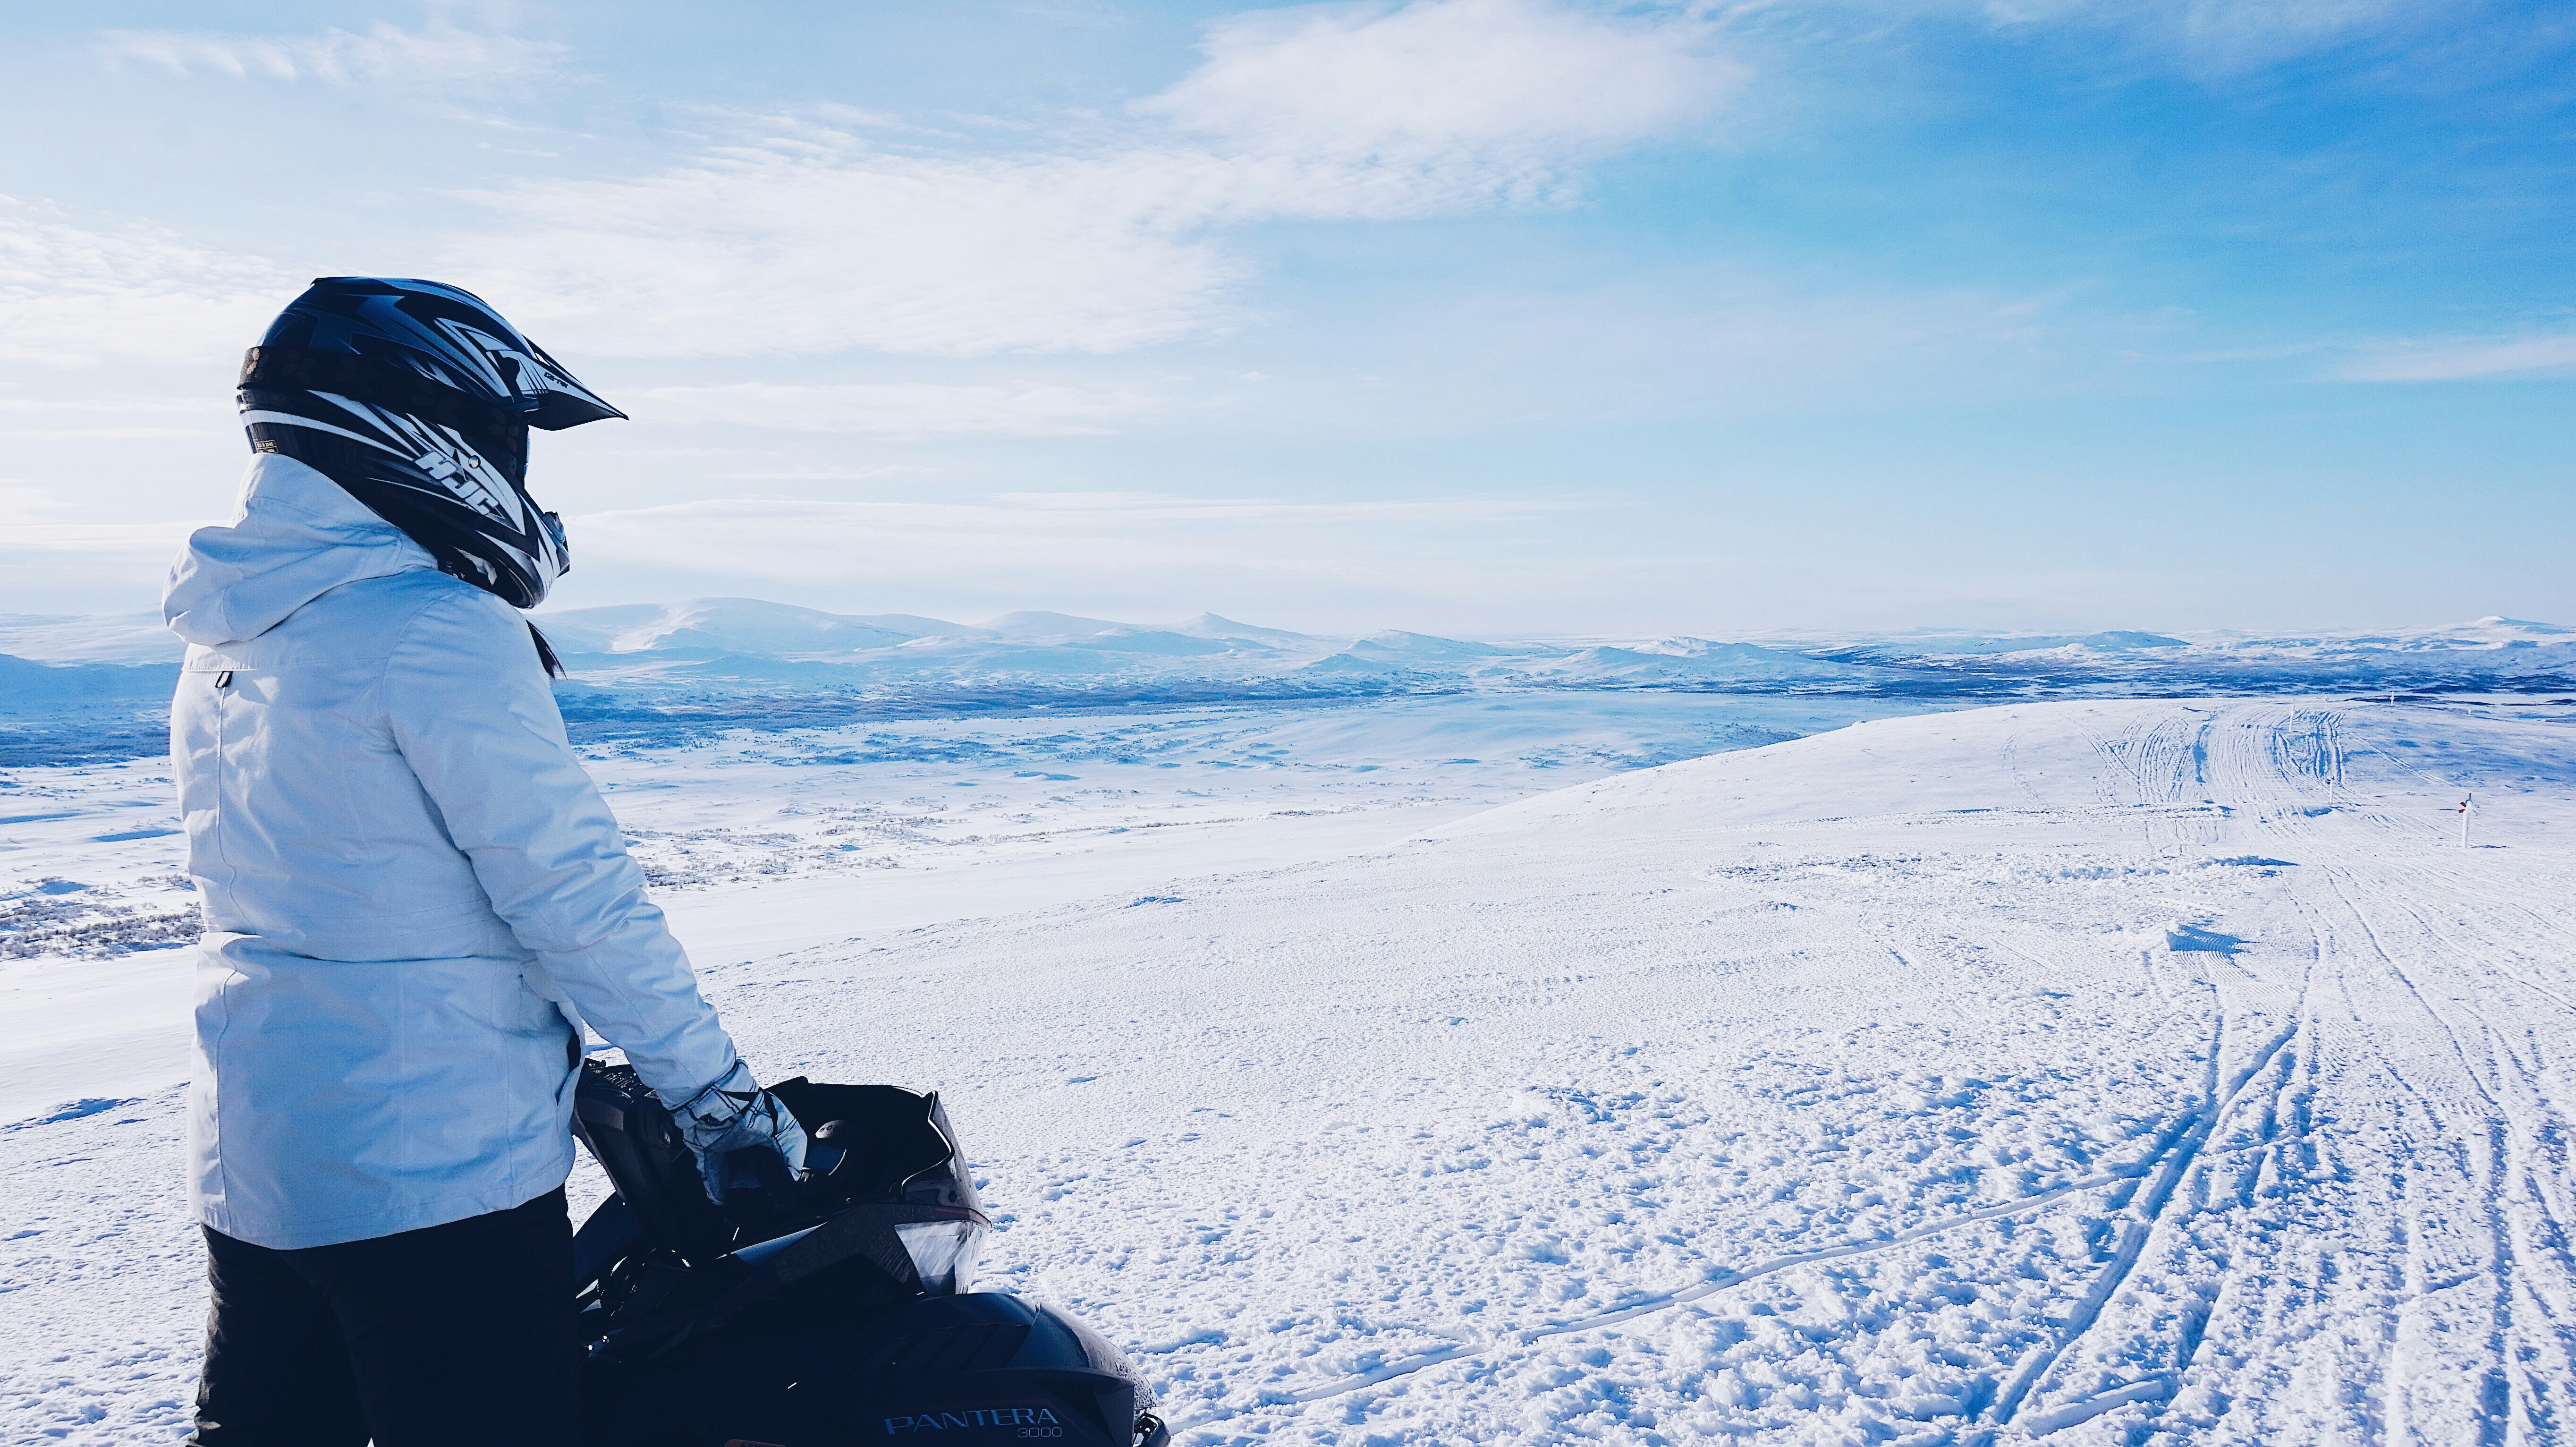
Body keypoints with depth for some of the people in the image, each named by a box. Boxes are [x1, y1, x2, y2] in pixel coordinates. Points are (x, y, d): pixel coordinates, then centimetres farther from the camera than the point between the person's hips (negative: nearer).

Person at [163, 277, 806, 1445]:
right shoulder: (438, 634, -19)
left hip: (248, 1163, 9)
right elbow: (574, 898, -20)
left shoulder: (221, 645, 9)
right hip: (435, 1177, -9)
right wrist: (719, 1097, -10)